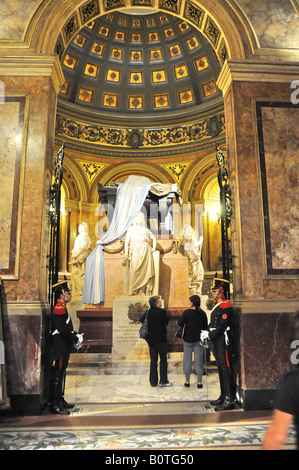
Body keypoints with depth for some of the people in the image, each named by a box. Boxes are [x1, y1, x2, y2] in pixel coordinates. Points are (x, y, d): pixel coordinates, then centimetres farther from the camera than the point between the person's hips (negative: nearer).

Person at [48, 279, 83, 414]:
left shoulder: (62, 308, 14)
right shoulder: (58, 309, -18)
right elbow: (62, 330, -24)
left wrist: (76, 335, 6)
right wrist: (76, 339, -13)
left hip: (63, 348, 10)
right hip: (59, 349, -10)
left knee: (61, 374, 17)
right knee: (57, 375, -2)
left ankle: (60, 400, 28)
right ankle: (55, 405, 6)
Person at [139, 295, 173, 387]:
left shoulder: (148, 312, 3)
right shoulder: (162, 311, -13)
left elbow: (141, 321, 4)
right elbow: (167, 322, -4)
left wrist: (149, 326, 10)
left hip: (150, 339, 6)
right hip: (160, 338, -5)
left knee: (153, 360, 11)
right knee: (163, 359, 6)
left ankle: (153, 381, 16)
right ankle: (163, 381, 8)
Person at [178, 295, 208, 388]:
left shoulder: (186, 312, -13)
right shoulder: (203, 313, -5)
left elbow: (180, 323, -11)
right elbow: (205, 326, 1)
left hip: (188, 339, -2)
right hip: (199, 339, 2)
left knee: (187, 359, 10)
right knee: (198, 359, 9)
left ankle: (187, 381, 18)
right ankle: (199, 382, 13)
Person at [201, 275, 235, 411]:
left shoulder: (225, 305, -15)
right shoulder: (216, 304, 14)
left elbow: (222, 326, -21)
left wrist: (209, 335, -19)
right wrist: (206, 332, 1)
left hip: (223, 341, -10)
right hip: (216, 341, 10)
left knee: (226, 369, -4)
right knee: (221, 369, 16)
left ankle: (229, 400, 3)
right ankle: (223, 396, 27)